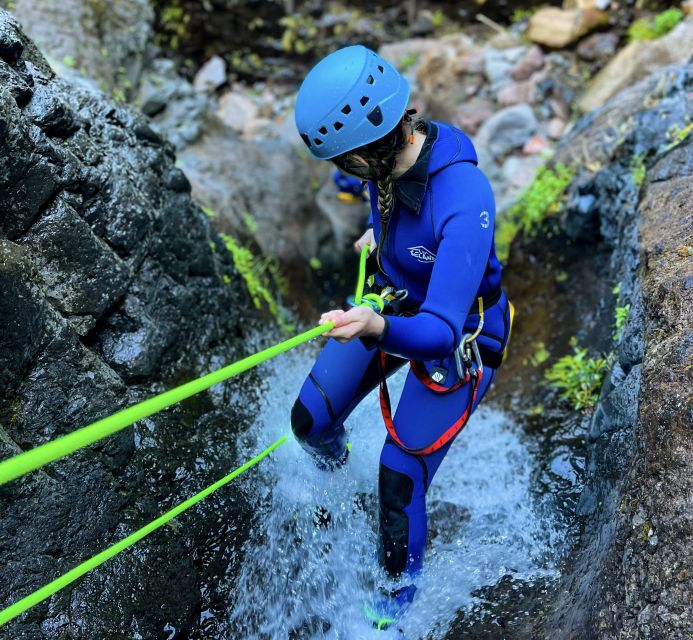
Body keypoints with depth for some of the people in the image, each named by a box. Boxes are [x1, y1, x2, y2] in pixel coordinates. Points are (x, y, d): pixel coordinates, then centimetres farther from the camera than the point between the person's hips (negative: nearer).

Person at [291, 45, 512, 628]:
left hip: (457, 339, -6)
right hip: (390, 302, 6)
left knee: (400, 477, -1)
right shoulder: (388, 153, -16)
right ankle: (332, 466, 47)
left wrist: (378, 329, -60)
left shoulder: (465, 202, -39)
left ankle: (403, 583, 30)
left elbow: (441, 332, -44)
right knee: (310, 419, 8)